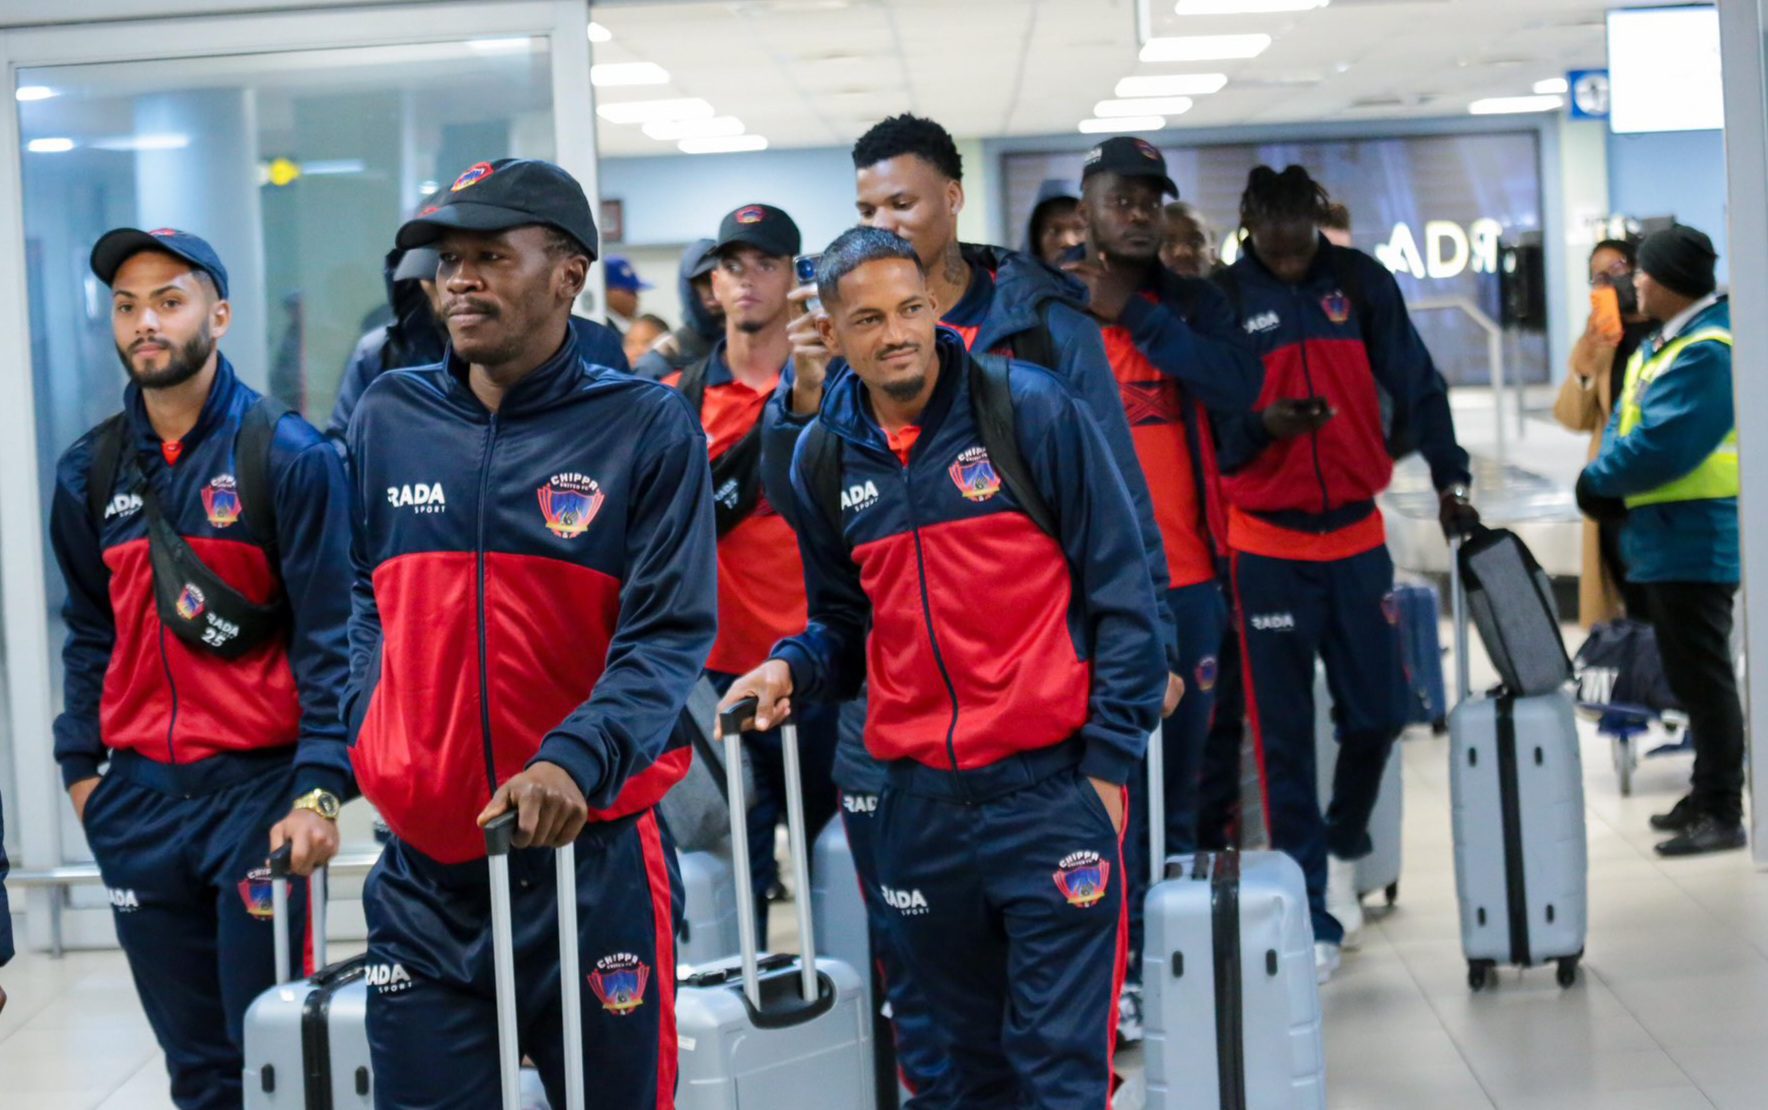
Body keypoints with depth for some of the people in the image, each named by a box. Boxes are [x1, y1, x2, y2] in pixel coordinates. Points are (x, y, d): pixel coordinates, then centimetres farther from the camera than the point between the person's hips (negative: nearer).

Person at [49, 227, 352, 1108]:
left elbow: (331, 633, -8)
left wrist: (319, 789, -16)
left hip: (257, 786, -4)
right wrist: (80, 767, 10)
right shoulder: (89, 472, 9)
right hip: (137, 801, 5)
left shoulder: (288, 456, -5)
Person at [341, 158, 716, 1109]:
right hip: (422, 865, 3)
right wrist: (359, 744, 6)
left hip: (591, 855, -3)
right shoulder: (386, 419, 8)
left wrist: (575, 760, -25)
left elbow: (668, 635, -10)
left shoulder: (647, 426, -4)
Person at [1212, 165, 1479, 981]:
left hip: (1356, 531, 2)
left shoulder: (1360, 281, 0)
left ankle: (1342, 850, 32)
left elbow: (1415, 384, -1)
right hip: (1267, 544, -2)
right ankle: (1312, 913, 9)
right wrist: (1263, 426, -26)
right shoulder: (1222, 298, -5)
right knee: (1286, 737, 0)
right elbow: (1208, 427, -7)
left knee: (1377, 712, 4)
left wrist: (1448, 478, -10)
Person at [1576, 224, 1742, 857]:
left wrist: (1598, 482, -11)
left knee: (1703, 675, -7)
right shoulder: (1661, 344, 15)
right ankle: (1708, 795, 26)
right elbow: (1626, 425, 15)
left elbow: (1662, 447, -26)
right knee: (1690, 673, 16)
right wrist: (1610, 484, -5)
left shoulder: (1706, 352, -19)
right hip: (1668, 535, 11)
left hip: (1694, 537, -11)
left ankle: (1723, 813, -2)